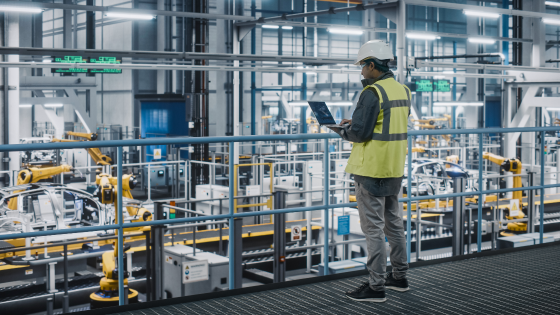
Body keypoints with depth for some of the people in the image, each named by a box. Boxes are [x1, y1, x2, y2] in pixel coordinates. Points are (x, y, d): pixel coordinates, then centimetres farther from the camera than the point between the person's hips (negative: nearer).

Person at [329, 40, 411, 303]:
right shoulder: (402, 91, 9)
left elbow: (360, 133, -22)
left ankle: (376, 286, 4)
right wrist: (353, 124, 14)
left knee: (373, 228, -2)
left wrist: (341, 130, -1)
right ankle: (399, 277, 28)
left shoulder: (372, 93, -18)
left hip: (372, 169, -9)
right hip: (395, 168, 9)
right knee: (394, 222, 18)